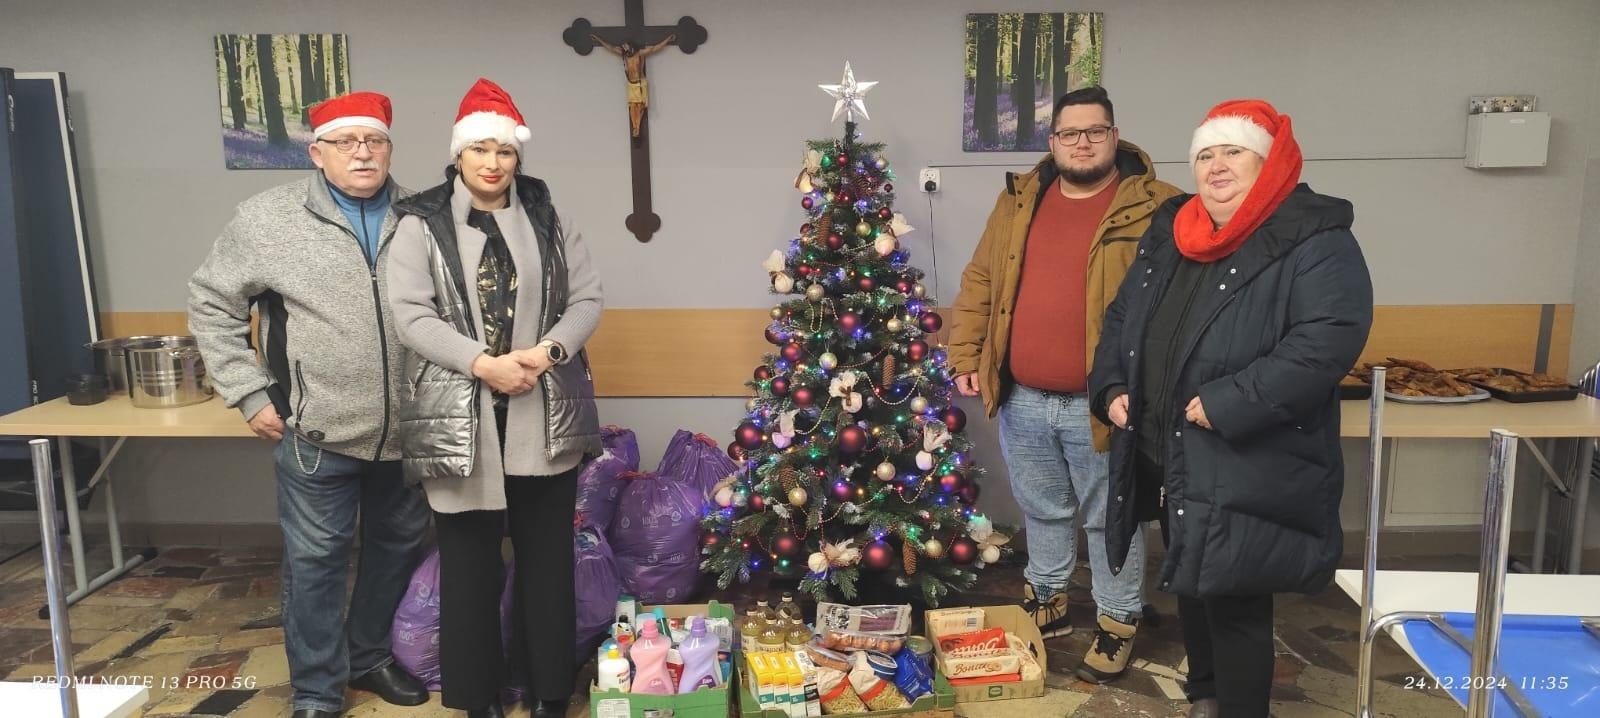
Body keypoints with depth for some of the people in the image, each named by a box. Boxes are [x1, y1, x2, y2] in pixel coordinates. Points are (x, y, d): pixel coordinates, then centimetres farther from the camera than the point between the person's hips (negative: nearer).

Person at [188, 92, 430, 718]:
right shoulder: (268, 218, -5)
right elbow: (212, 303, 2)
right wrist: (250, 394, -3)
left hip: (409, 433, 3)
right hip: (317, 434, -3)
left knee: (396, 548, 16)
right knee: (316, 560, 6)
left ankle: (372, 656, 37)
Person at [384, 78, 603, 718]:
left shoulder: (547, 218, 8)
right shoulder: (420, 224, 1)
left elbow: (587, 298, 5)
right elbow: (410, 315, -8)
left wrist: (549, 350, -13)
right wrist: (482, 363, -19)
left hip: (545, 416, 2)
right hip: (461, 417, -2)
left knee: (548, 554, 10)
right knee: (469, 558, 8)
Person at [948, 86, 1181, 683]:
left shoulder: (1153, 207, -8)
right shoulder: (1019, 201, 6)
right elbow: (979, 283, 11)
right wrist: (965, 357, 5)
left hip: (1101, 403, -4)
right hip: (1022, 400, 4)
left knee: (1110, 518, 12)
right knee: (1043, 510, 21)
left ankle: (1117, 623, 31)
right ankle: (1047, 601, 41)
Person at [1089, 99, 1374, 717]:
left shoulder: (1315, 242, -12)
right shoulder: (1168, 233, 11)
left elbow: (1330, 339, -24)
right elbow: (1121, 318, 18)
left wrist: (1227, 405, -27)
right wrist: (1111, 387, 3)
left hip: (1247, 469, -7)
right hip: (1165, 458, 7)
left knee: (1234, 603, 1)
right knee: (1190, 584, 22)